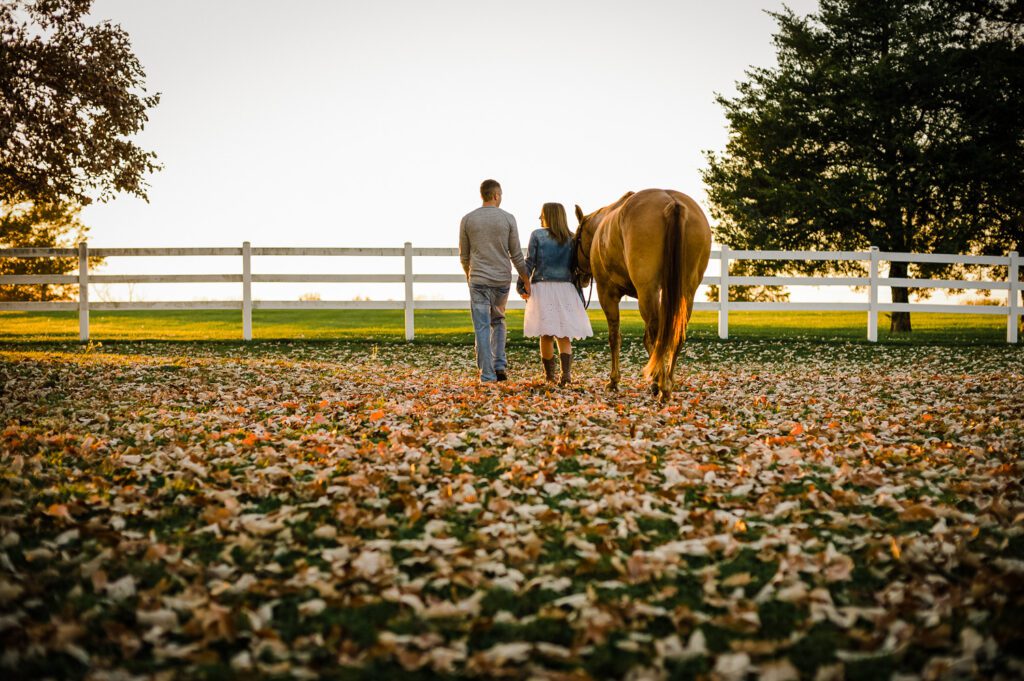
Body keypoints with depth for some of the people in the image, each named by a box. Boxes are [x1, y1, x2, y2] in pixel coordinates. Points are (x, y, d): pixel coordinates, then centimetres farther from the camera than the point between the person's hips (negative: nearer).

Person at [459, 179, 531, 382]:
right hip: (502, 280, 1)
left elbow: (463, 255, 8)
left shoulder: (468, 219, 0)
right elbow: (516, 255, 0)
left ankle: (487, 375, -2)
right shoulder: (508, 219, -2)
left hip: (478, 281, -1)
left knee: (482, 328, 1)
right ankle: (500, 365, 10)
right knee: (498, 321, 22)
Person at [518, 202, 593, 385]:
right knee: (564, 335, 5)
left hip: (543, 287, -2)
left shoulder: (537, 235, -1)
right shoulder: (571, 238, 6)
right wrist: (579, 294, 13)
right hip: (566, 288, 2)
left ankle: (549, 375, 12)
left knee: (546, 335, 6)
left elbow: (529, 262, -4)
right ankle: (566, 372, -11)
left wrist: (523, 286, 1)